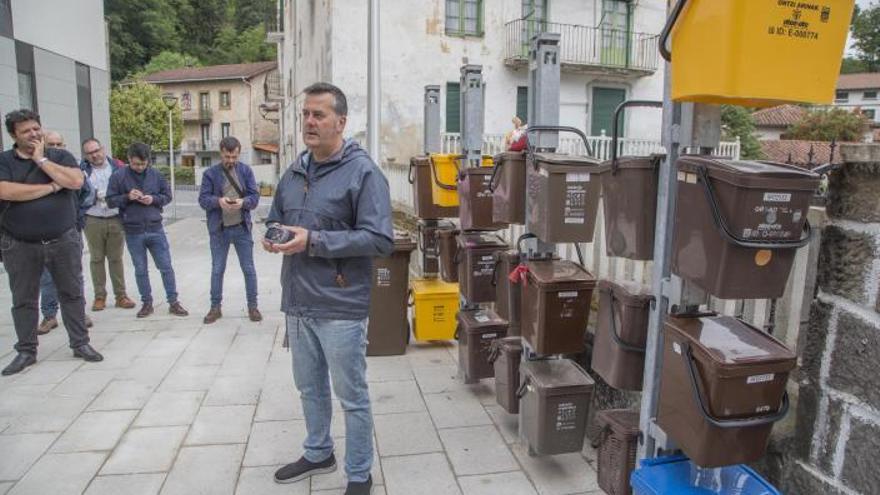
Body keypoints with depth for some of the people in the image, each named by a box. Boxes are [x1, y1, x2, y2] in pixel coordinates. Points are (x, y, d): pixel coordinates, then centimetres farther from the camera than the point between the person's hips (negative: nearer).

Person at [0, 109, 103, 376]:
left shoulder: (60, 156, 3)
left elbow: (76, 181, -15)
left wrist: (41, 159, -12)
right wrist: (51, 187, -14)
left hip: (64, 241, 0)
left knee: (72, 293, 8)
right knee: (23, 300, 9)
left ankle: (80, 343, 19)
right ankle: (26, 351, 22)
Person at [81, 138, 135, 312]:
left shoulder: (117, 166, 2)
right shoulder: (82, 170, -1)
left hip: (116, 219, 1)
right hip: (93, 221, 0)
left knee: (116, 258, 8)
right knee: (96, 259, 7)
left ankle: (121, 295, 14)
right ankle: (99, 296, 16)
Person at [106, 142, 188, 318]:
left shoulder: (156, 175, 1)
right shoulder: (118, 176, -3)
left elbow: (167, 196, 6)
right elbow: (111, 201, -1)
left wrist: (153, 199, -13)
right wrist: (127, 197, -18)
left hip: (155, 229, 1)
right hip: (133, 232, 0)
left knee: (166, 267, 4)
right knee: (140, 270, 11)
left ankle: (173, 302, 13)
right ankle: (147, 303, 23)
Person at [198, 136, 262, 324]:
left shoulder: (246, 171, 1)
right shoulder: (210, 173, -1)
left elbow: (255, 197, -2)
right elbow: (203, 199, -5)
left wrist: (243, 202, -23)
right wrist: (218, 201, -25)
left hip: (242, 228, 0)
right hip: (219, 230, 0)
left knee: (249, 269, 6)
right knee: (217, 270, 10)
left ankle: (252, 306, 18)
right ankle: (215, 307, 22)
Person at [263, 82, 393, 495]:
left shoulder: (363, 172, -12)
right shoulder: (294, 172, 10)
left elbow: (380, 240, -20)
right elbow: (276, 219, 23)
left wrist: (314, 241, -23)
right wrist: (271, 237, -1)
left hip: (341, 307, -7)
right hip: (298, 303, 7)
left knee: (352, 396, 8)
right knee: (309, 387, 23)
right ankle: (318, 454, 45)